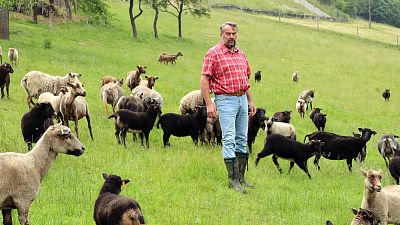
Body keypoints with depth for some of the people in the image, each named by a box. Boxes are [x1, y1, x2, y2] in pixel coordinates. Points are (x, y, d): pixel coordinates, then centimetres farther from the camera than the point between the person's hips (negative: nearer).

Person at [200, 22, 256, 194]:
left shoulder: (241, 54, 16)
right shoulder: (213, 54, -5)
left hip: (242, 99, 7)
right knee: (229, 139, -10)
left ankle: (241, 178, 14)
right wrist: (209, 103, -17)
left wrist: (250, 100, 18)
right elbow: (204, 80, -10)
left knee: (242, 139, 8)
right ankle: (233, 179, -10)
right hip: (225, 100, -7)